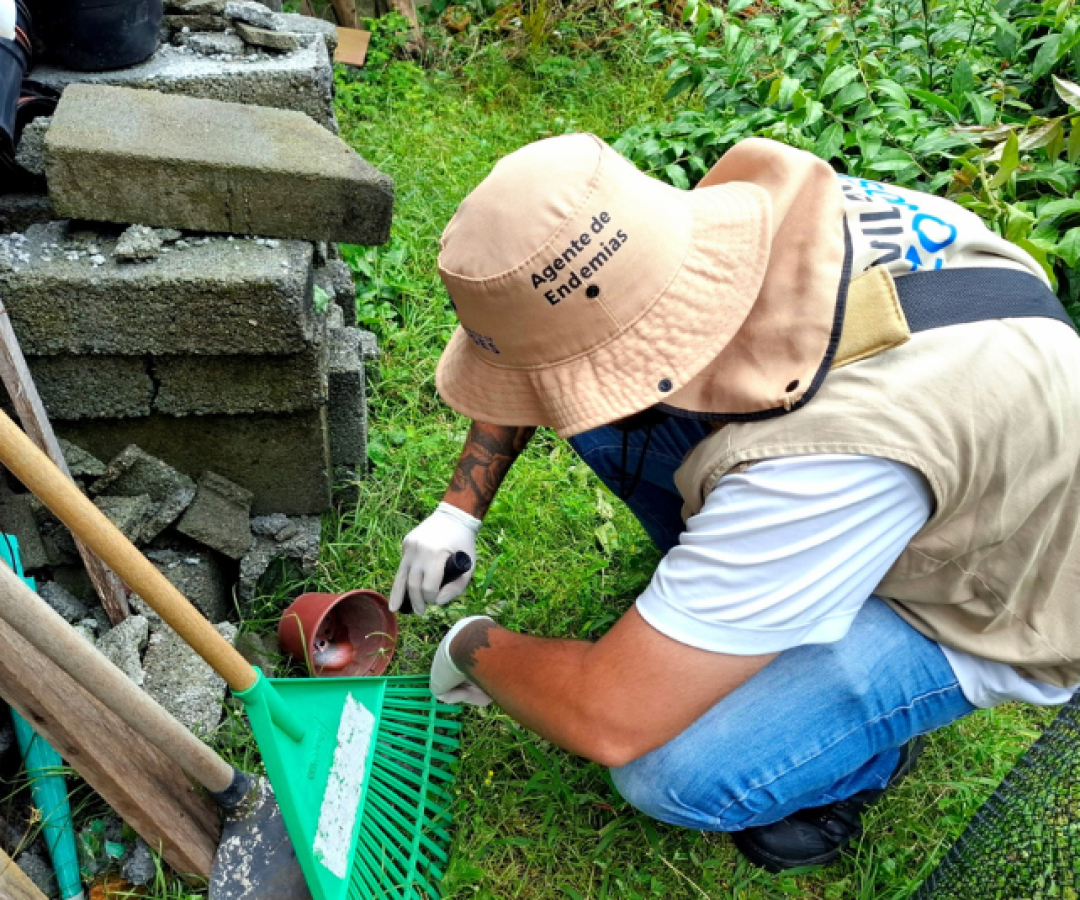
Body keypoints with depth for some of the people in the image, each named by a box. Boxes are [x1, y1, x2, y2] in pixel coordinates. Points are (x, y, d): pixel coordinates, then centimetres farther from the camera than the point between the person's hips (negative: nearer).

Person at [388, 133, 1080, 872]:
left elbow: (612, 722, -35)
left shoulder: (832, 453, -44)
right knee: (598, 409, -11)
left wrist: (475, 649, -15)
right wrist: (460, 508, -5)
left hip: (980, 608, -6)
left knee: (676, 769, -27)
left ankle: (870, 751, 6)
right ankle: (756, 593, 10)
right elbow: (545, 334, -1)